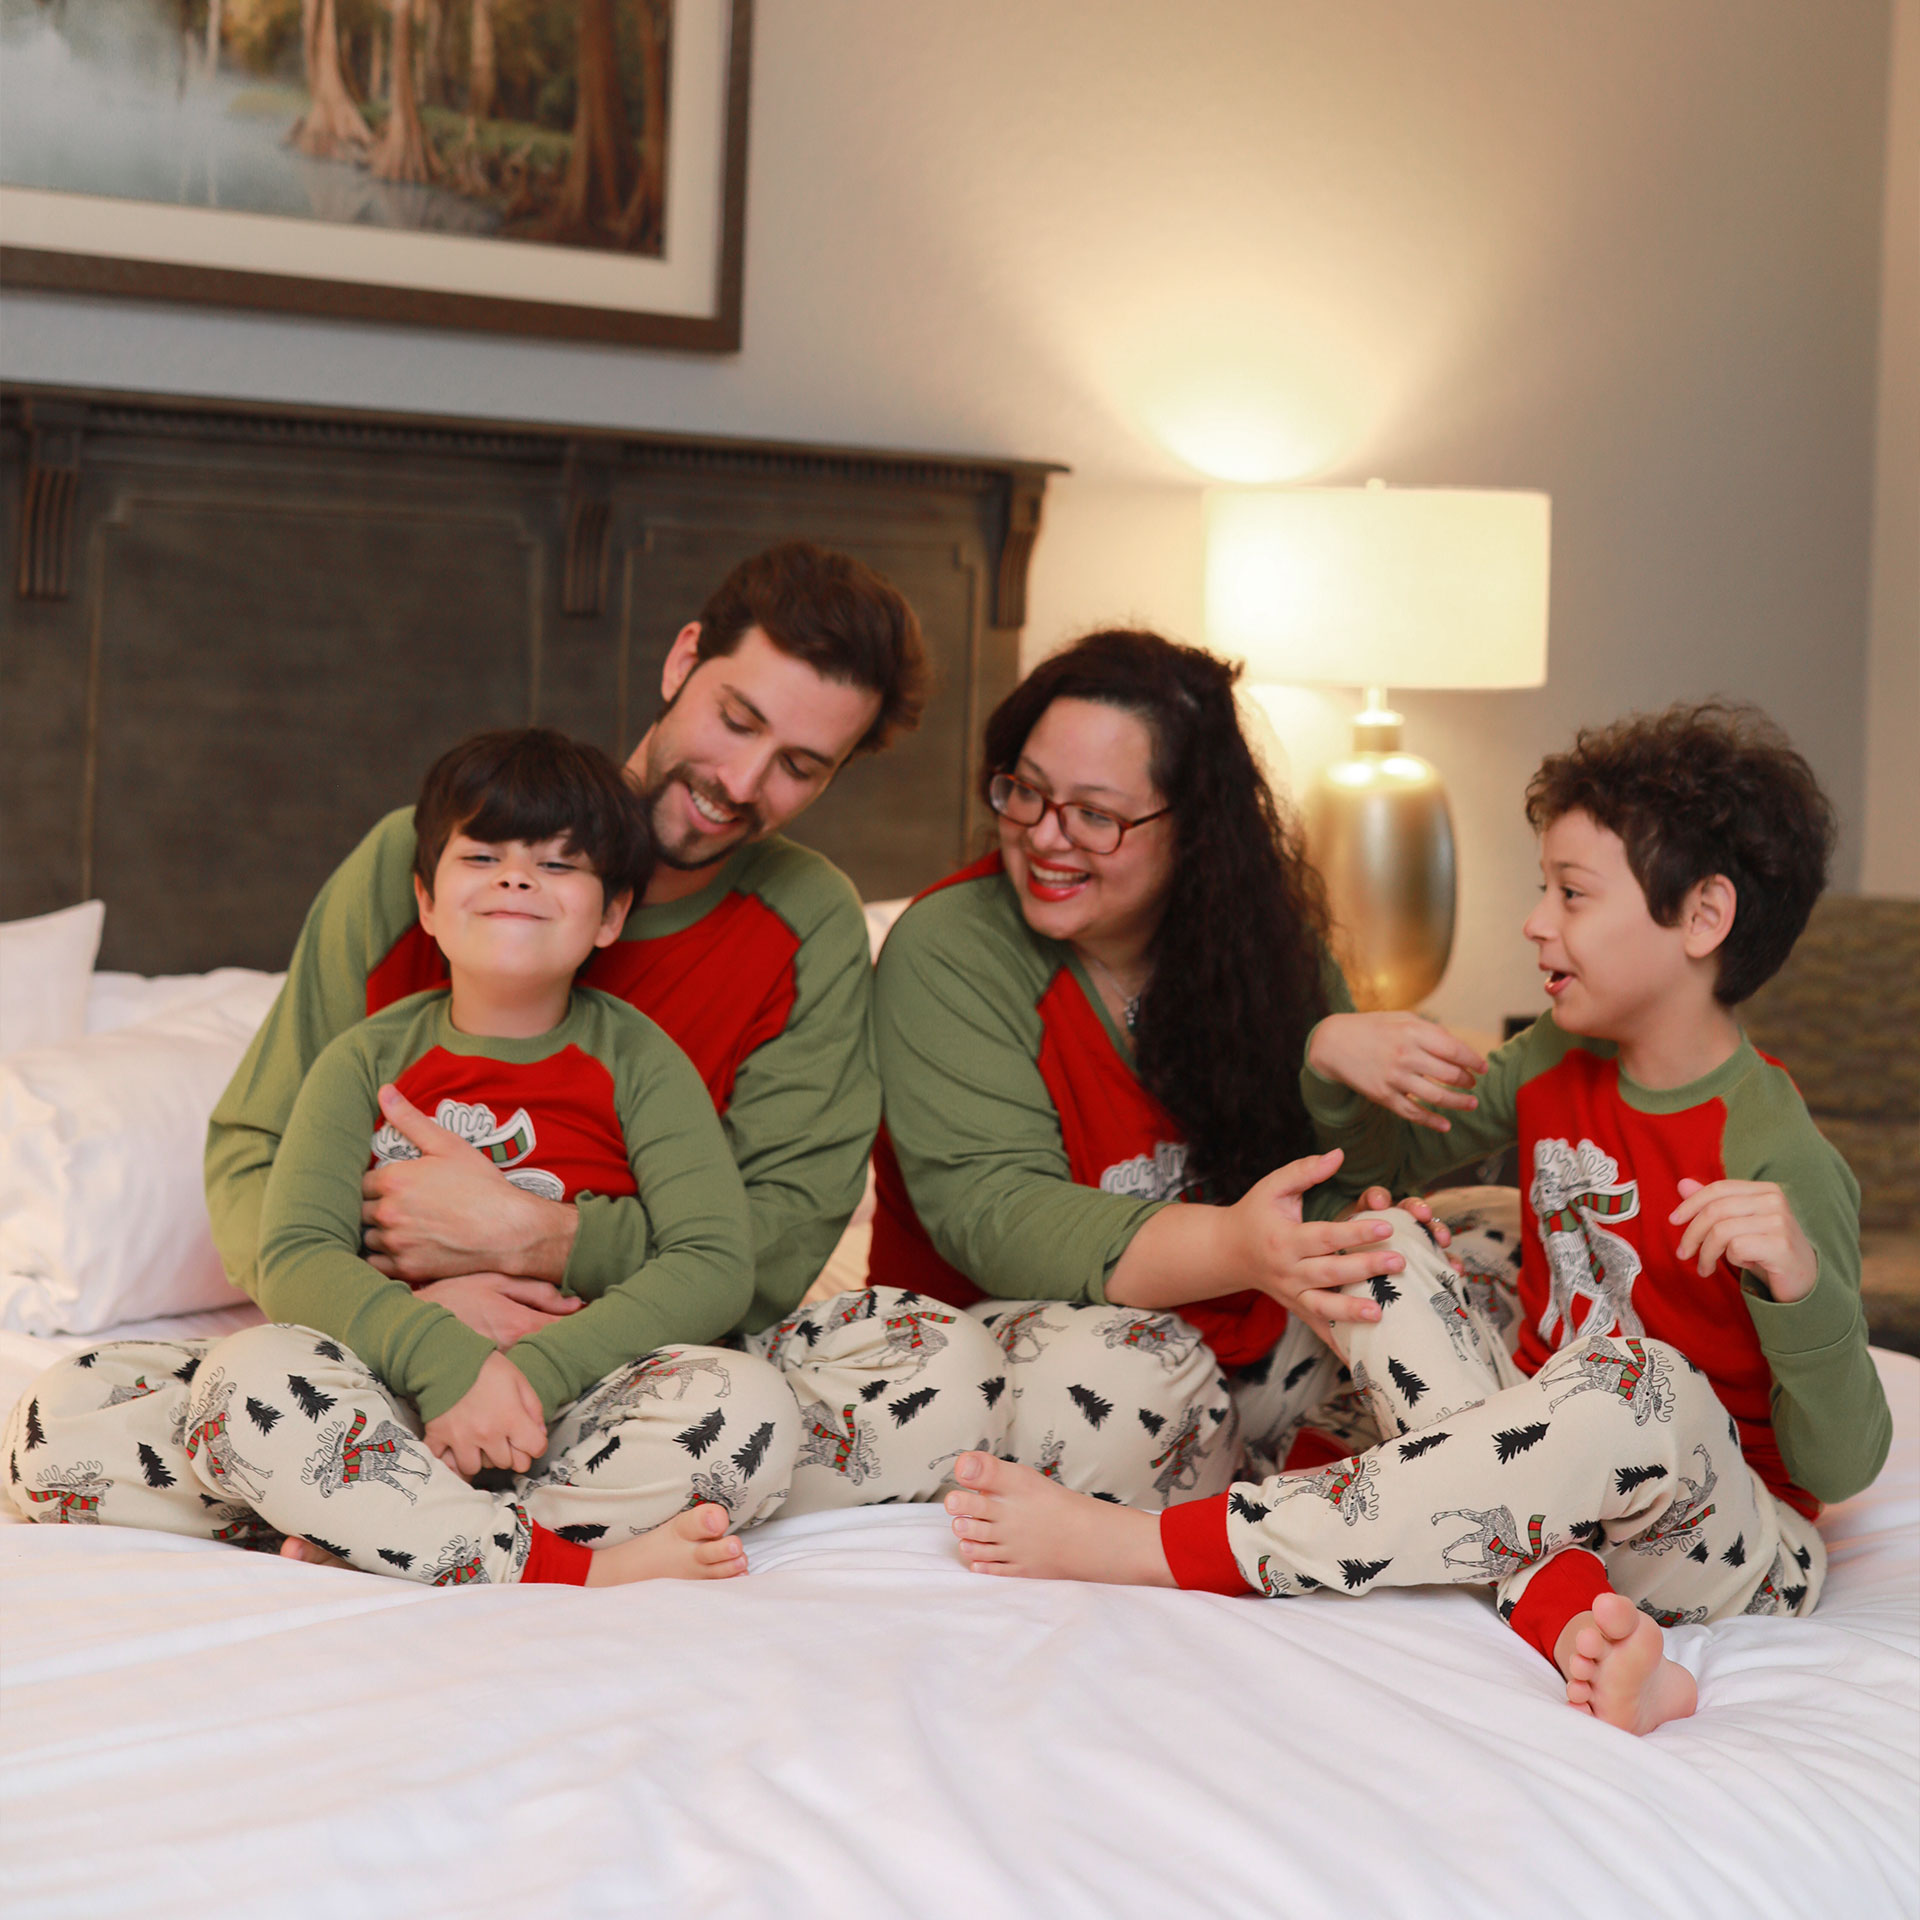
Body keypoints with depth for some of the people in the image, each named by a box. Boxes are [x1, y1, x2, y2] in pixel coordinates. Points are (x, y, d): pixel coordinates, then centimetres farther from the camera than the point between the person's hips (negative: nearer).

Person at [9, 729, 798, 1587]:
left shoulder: (638, 1059, 4)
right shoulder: (369, 1058, 7)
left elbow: (712, 1266, -7)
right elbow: (293, 1256, -6)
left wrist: (537, 1371, -22)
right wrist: (447, 1357, -25)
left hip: (573, 1400, -1)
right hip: (392, 1401, 2)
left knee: (749, 1407, -34)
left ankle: (354, 1533, -30)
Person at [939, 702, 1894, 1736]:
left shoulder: (1778, 1158, -20)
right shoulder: (1554, 1066, 3)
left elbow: (1841, 1467, -22)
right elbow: (1381, 1158, 19)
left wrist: (1798, 1279, -41)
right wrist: (1335, 1051, -4)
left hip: (1740, 1549, -7)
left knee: (1640, 1381, -39)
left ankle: (1141, 1548, -38)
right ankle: (1573, 1613, -28)